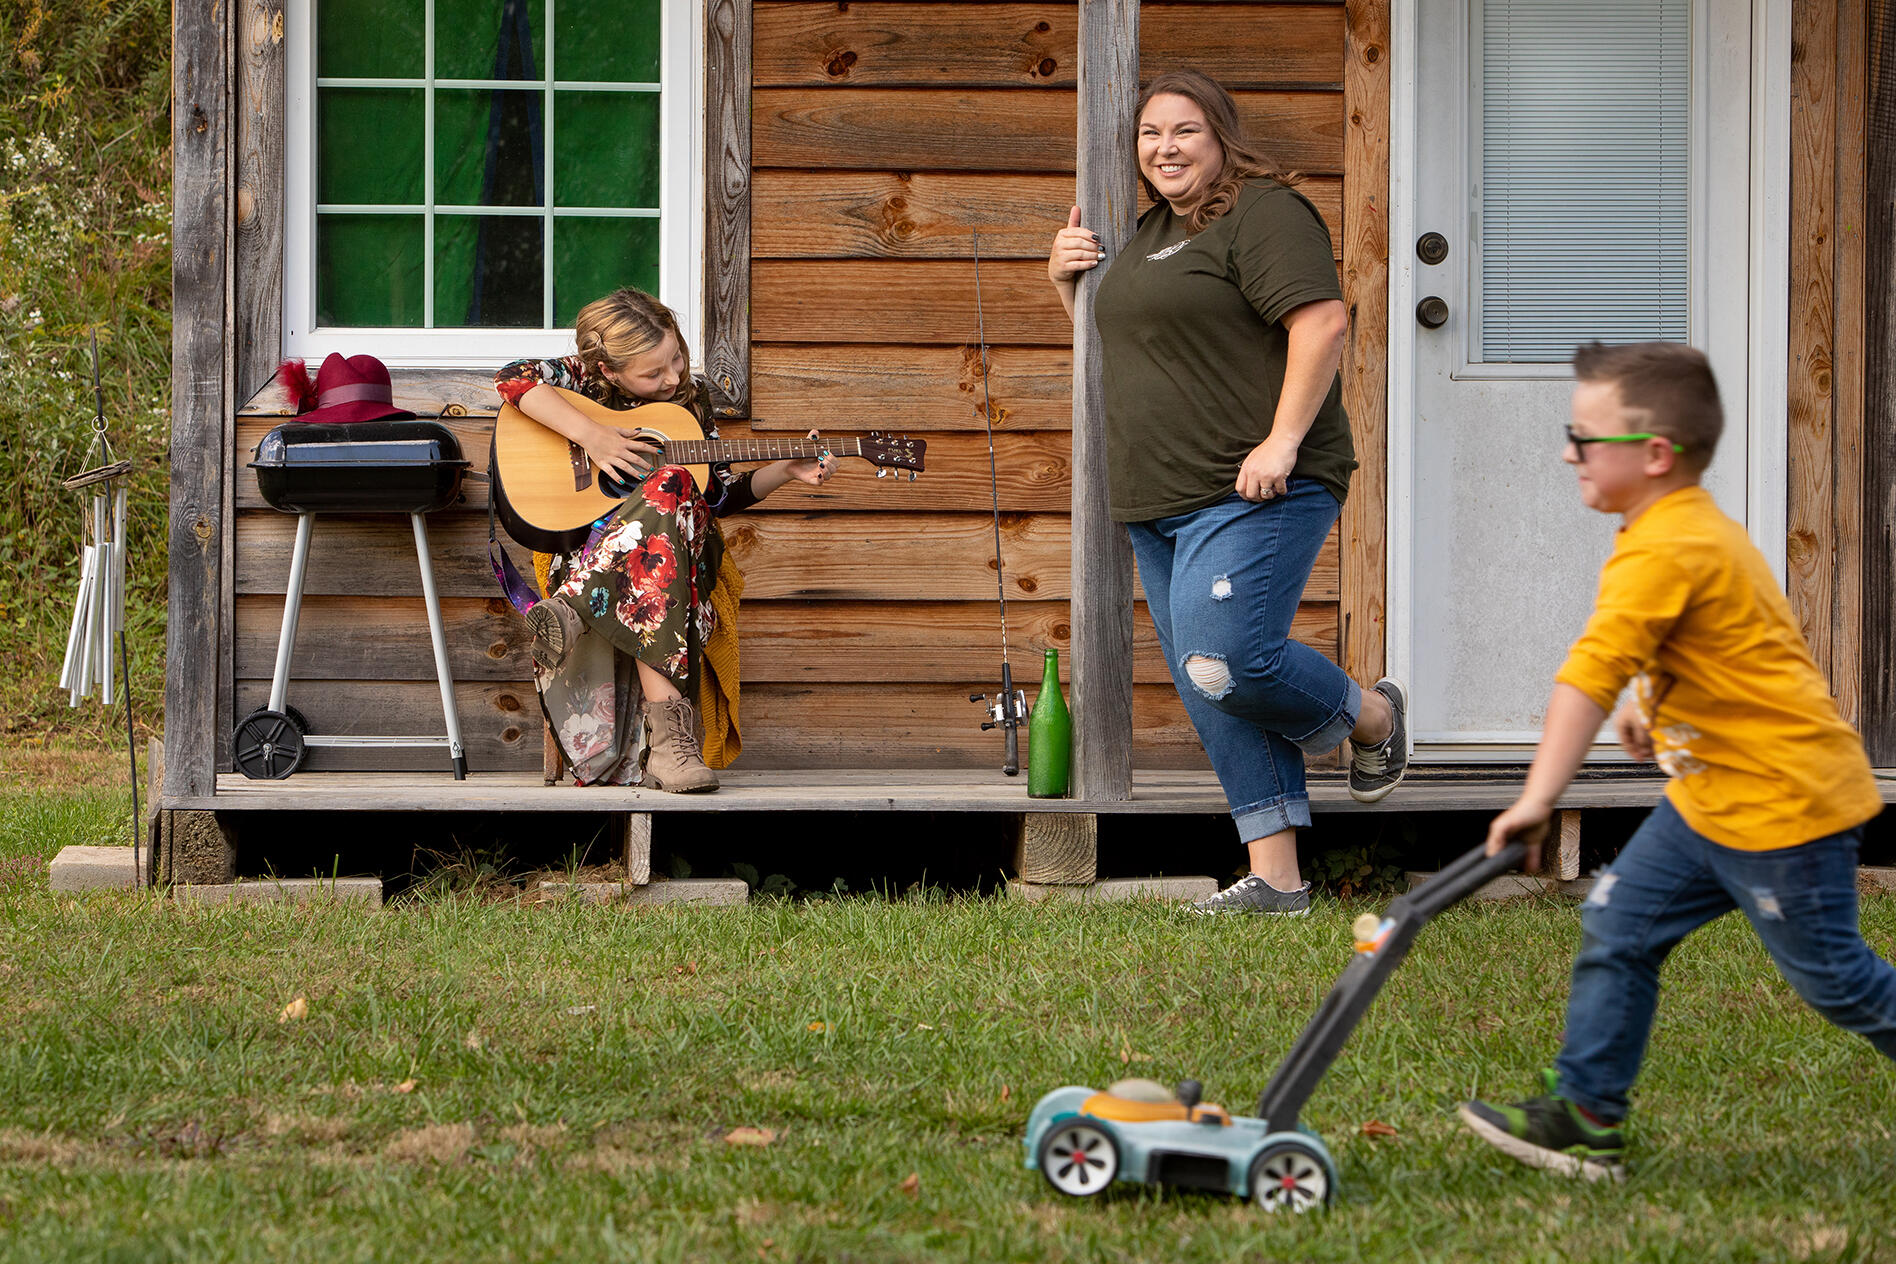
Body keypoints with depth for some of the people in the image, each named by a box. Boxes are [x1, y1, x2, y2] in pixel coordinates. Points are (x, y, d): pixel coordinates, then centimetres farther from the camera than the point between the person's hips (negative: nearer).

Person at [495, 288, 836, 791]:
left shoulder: (690, 397, 16)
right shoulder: (586, 380, 3)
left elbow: (721, 494, 22)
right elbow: (513, 378, -17)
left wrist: (785, 471, 8)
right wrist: (591, 435, -23)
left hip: (685, 549, 3)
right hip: (584, 544, -3)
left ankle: (570, 610, -45)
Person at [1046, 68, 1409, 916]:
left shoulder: (1262, 212, -9)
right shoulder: (1152, 233, 20)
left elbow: (1322, 321, -19)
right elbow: (1120, 344, 33)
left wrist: (1283, 440, -25)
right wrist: (1066, 283, 14)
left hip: (1254, 493, -9)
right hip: (1161, 501, 9)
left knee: (1225, 662, -20)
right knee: (1210, 693, 5)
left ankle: (1371, 716, 8)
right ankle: (1275, 878, 7)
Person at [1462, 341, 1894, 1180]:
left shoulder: (1665, 552, -24)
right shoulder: (1695, 529, 9)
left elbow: (1592, 675, -31)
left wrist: (1539, 797, -36)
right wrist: (1653, 707, 19)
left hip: (1783, 800, -11)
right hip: (1710, 799, 11)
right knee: (1618, 922, 6)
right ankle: (1584, 1116, 8)